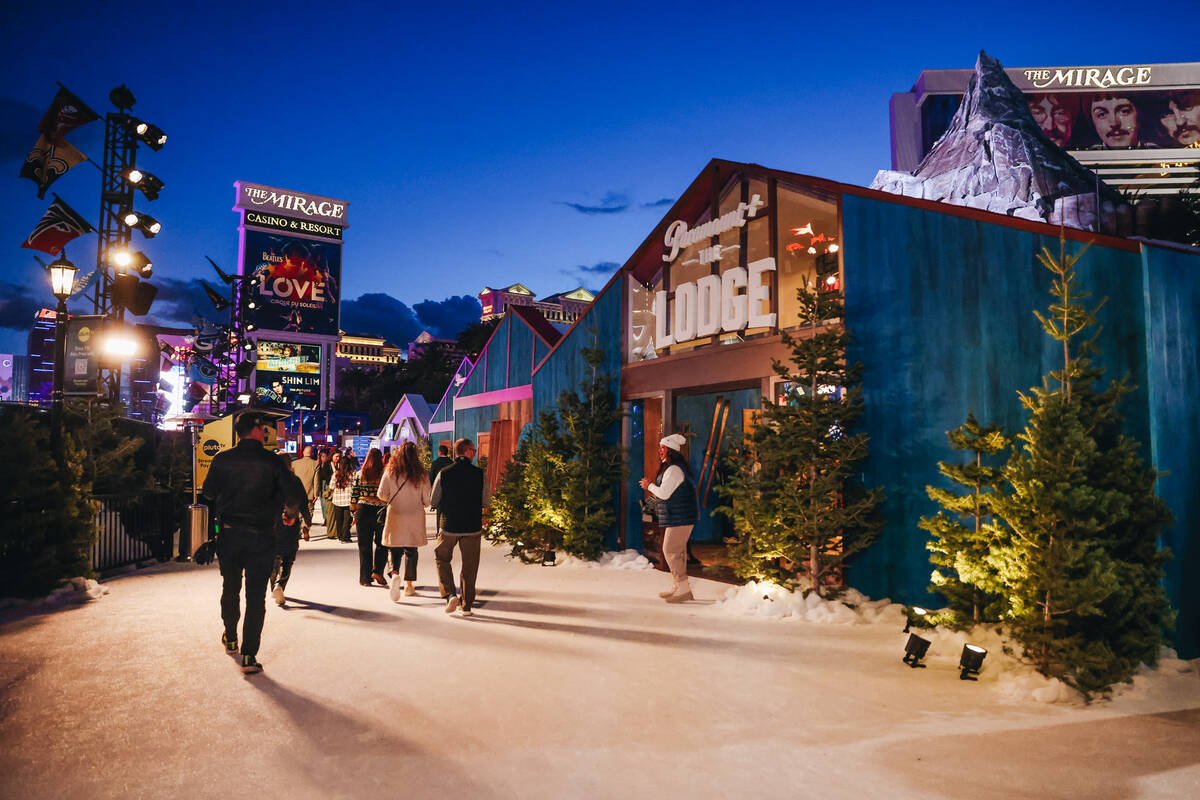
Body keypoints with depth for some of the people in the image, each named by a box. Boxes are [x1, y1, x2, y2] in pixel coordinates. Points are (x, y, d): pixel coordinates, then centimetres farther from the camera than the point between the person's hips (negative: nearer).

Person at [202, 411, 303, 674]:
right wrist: (290, 514, 9)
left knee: (230, 588, 22)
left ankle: (230, 639, 39)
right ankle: (249, 655, 2)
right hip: (261, 536, -3)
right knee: (256, 596, 3)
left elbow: (208, 492, 9)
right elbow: (294, 498, -12)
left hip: (228, 533, 3)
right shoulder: (272, 462, -11)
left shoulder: (222, 460, -3)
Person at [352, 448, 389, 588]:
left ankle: (365, 578, 12)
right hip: (381, 512, -2)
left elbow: (353, 496, 3)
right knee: (381, 544, 13)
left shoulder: (359, 474, 0)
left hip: (363, 512, 2)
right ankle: (377, 571, -1)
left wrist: (354, 513, 12)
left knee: (364, 546, 9)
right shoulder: (385, 475, -6)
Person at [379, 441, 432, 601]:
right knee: (411, 551, 13)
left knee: (395, 550, 9)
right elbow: (427, 499, -6)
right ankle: (409, 585, 19)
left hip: (395, 516, 0)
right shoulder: (421, 475, -7)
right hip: (415, 517, 0)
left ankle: (395, 574, -18)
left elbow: (381, 494, -6)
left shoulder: (390, 472, -5)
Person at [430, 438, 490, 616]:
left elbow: (433, 501, 0)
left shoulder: (443, 474, -6)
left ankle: (450, 595, 3)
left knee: (441, 559, 19)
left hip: (449, 526, 0)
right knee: (469, 566, 12)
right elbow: (486, 501, 1)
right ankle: (467, 605, 17)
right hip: (473, 527, 0)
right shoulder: (479, 474, -6)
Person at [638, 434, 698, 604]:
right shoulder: (672, 468, 17)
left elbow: (664, 493, -21)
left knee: (670, 550, -9)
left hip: (679, 517, -11)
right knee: (677, 551, 15)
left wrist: (649, 486, -6)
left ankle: (684, 589, -5)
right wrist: (652, 487, 16)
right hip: (680, 517, 11)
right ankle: (677, 587, 24)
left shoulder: (674, 470, -18)